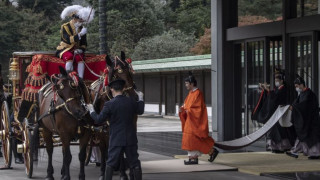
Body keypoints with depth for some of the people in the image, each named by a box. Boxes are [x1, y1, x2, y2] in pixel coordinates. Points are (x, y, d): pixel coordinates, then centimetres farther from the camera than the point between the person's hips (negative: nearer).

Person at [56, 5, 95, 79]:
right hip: (65, 50, -4)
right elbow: (69, 40, -24)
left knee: (80, 57, -29)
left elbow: (84, 44, 10)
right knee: (69, 57, -36)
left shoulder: (81, 28, 8)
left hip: (76, 50, 4)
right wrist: (79, 35, -34)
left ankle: (80, 79, -34)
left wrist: (80, 49, -11)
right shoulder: (65, 27, -8)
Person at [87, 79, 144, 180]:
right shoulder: (131, 102, -3)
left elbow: (99, 120, -9)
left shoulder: (109, 104, -14)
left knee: (111, 163, 8)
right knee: (135, 163, 8)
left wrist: (91, 111, 9)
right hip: (131, 139, 2)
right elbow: (140, 111, 17)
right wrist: (141, 99, 34)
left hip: (116, 139, -2)